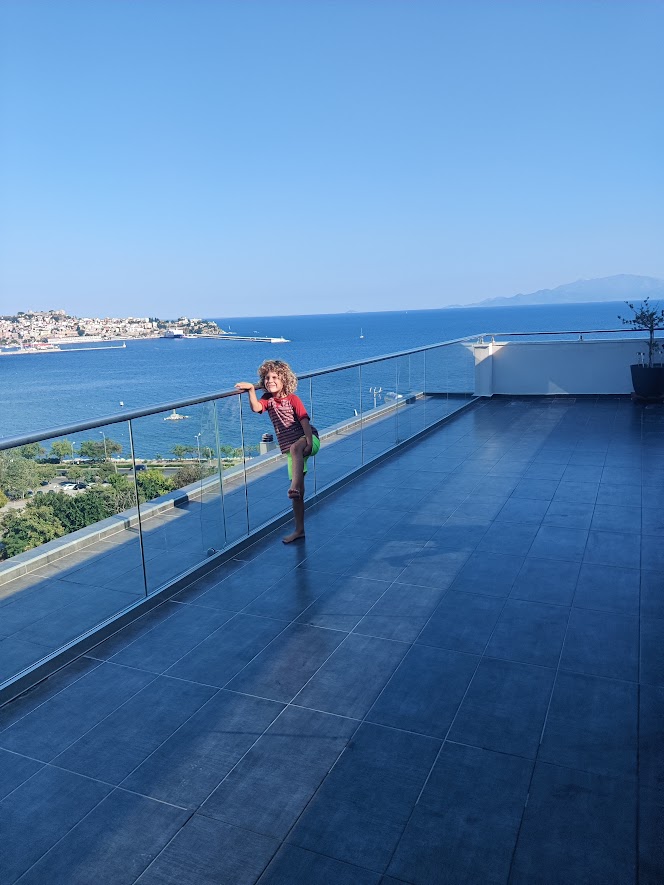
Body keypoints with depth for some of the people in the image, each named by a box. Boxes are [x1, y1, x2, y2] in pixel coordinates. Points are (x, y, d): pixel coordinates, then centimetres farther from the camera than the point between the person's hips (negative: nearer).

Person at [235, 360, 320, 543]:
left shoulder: (292, 399, -9)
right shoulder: (268, 399, 5)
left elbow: (304, 421, -17)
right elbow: (256, 407, -15)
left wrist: (309, 443, -28)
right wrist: (251, 389, -25)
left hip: (308, 440, -5)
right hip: (289, 448, 6)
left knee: (295, 448, -44)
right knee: (298, 491, 6)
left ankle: (295, 488, -56)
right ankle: (299, 530, 13)